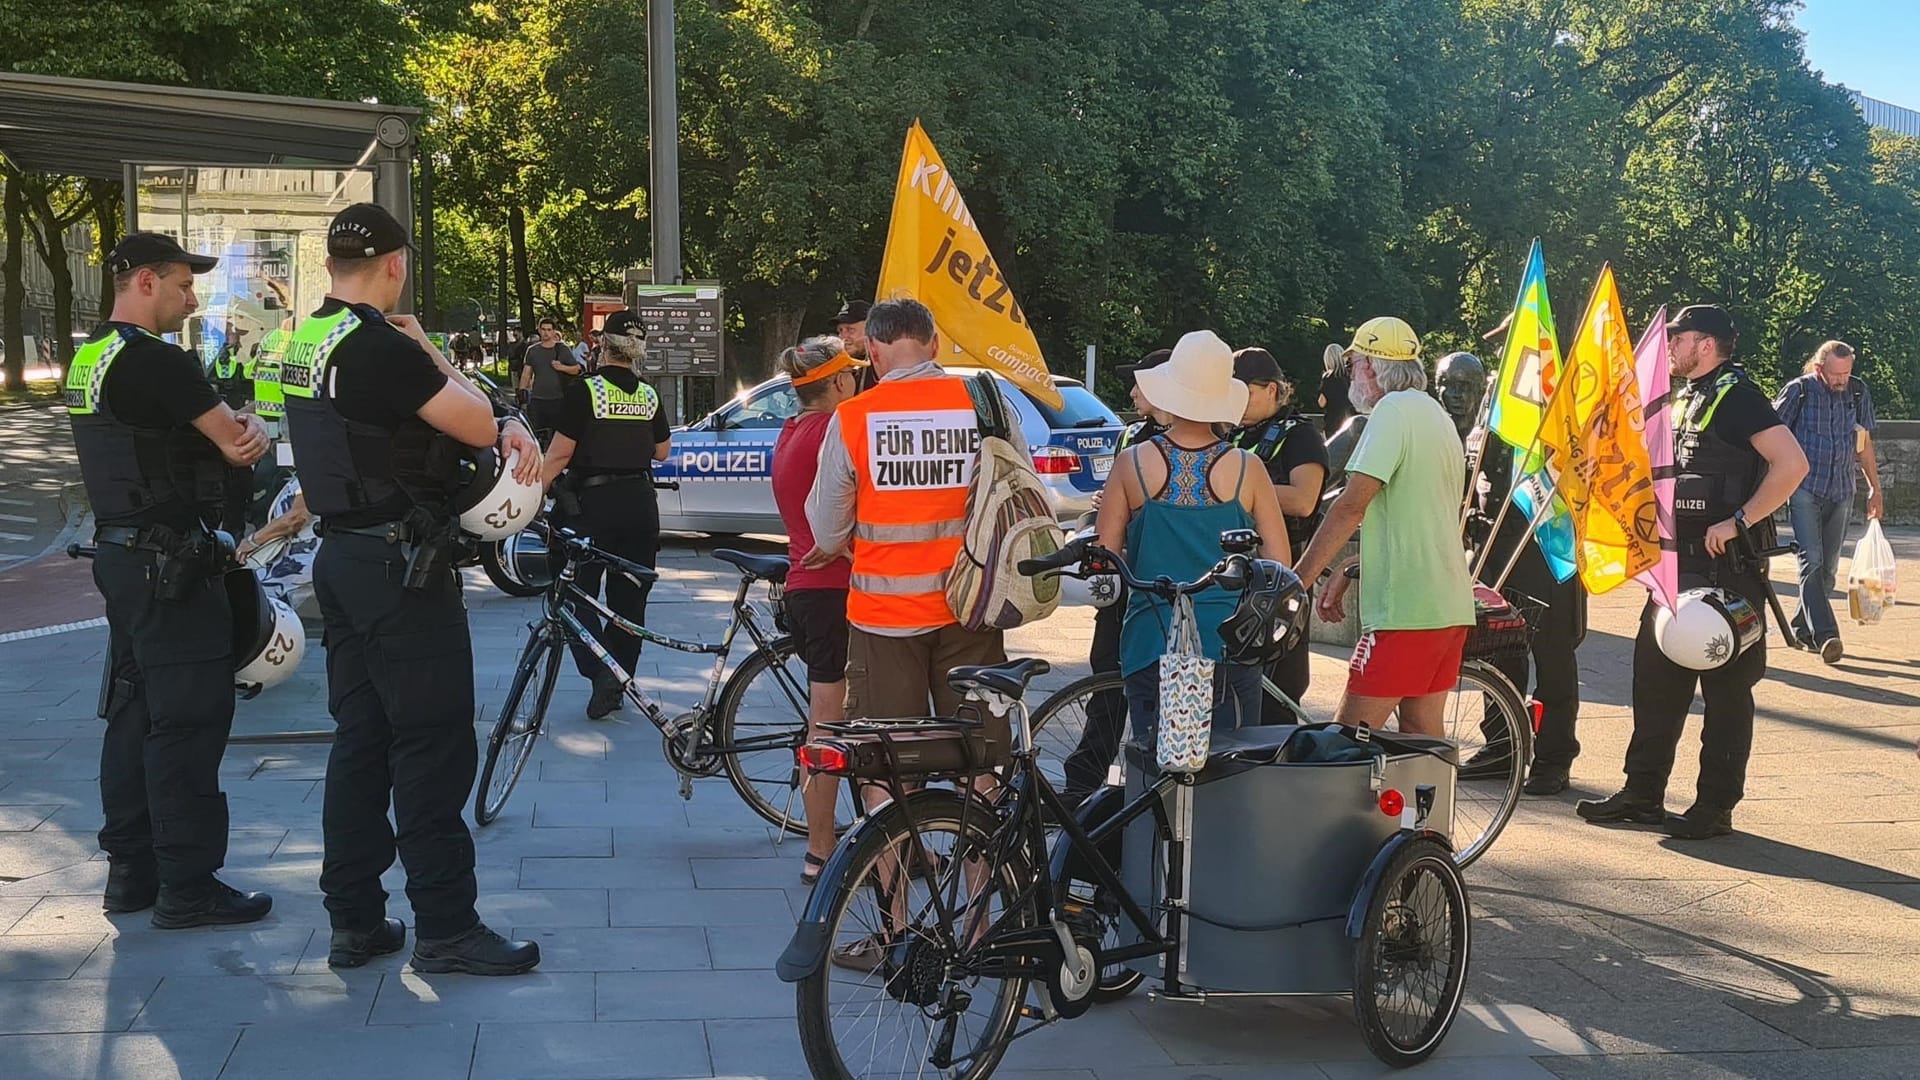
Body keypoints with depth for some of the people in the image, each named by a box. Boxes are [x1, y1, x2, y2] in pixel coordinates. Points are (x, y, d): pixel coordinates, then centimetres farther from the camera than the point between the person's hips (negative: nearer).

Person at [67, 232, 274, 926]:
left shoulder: (90, 359, 15)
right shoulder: (153, 361, -17)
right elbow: (236, 444, -15)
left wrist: (242, 427, -8)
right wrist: (250, 431, 7)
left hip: (121, 554, 10)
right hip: (168, 563, -10)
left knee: (135, 711, 14)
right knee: (190, 719, -6)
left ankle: (131, 869, 20)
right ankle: (187, 886, -2)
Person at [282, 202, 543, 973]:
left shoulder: (309, 342, 11)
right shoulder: (380, 346, -18)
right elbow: (478, 425, -13)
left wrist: (509, 430, -3)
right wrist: (428, 349, -1)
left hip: (343, 561, 9)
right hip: (402, 568, -9)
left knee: (360, 740, 12)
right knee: (435, 745, -3)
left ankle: (353, 921, 17)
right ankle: (445, 928, 2)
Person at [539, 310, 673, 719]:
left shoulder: (585, 391, -10)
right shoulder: (650, 396, 5)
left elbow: (559, 454, -12)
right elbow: (661, 452, 14)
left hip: (593, 502, -5)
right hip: (641, 502, 5)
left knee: (577, 592, 3)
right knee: (628, 597, 12)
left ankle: (600, 670, -16)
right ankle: (619, 682, 17)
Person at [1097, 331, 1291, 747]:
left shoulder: (1133, 463, -4)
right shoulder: (1246, 468, -4)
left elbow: (1105, 555, -1)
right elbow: (1279, 563, -2)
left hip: (1151, 639, 0)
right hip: (1229, 641, 0)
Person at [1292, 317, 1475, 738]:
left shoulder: (1393, 410, -11)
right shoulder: (1438, 416, 20)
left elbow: (1351, 506, -17)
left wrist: (1296, 581, -13)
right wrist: (1348, 572, 19)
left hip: (1405, 608, -10)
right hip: (1450, 605, 10)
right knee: (1423, 733, 13)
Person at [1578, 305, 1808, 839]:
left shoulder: (1736, 395, -12)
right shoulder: (1683, 398, 17)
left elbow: (1793, 463, -22)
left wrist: (1738, 521, -23)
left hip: (1727, 562, -9)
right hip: (1680, 559, 9)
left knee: (1725, 686, -1)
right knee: (1656, 674, 11)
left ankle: (1716, 807, 5)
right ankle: (1642, 794, 18)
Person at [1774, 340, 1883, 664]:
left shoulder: (1859, 393, 5)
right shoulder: (1798, 391, -7)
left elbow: (1864, 443, 16)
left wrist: (1875, 489, 17)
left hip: (1841, 491, 5)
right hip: (1804, 488, -5)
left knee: (1829, 566, 6)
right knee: (1812, 560, -15)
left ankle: (1801, 629, 17)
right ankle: (1825, 635, -21)